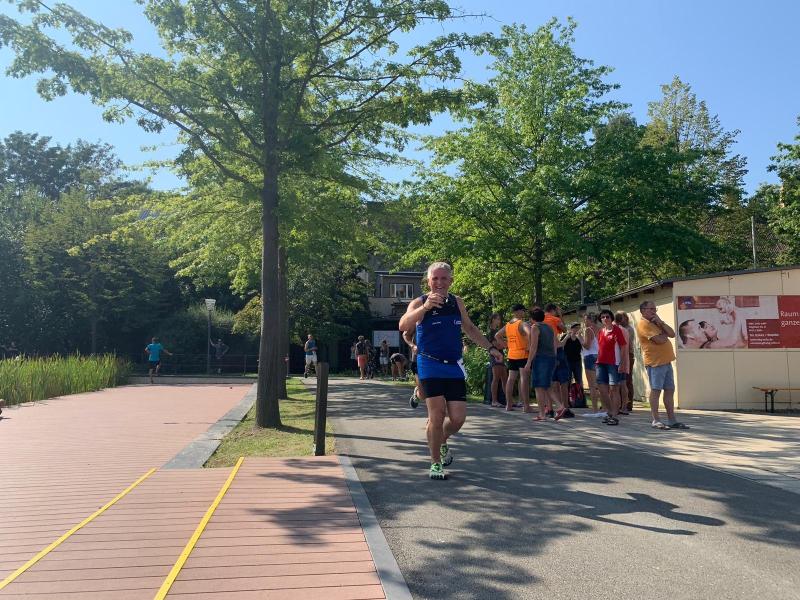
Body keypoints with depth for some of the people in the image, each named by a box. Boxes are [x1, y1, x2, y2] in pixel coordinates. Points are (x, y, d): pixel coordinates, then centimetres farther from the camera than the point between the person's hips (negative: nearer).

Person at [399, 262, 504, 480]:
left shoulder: (457, 302, 8)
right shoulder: (419, 303, -8)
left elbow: (469, 328, 25)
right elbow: (403, 326, -27)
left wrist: (489, 348, 23)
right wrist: (425, 307, -42)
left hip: (454, 366, 4)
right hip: (430, 366, -4)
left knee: (458, 418, 2)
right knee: (437, 415, -9)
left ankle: (442, 442, 35)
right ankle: (435, 463, 11)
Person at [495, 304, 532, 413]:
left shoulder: (507, 325, 12)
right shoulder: (522, 324, -11)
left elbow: (497, 336, 21)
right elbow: (529, 333, -31)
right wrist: (529, 346, -21)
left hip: (511, 355, 7)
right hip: (523, 355, -7)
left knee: (511, 379, 13)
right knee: (524, 379, -7)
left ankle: (509, 405, 17)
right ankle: (526, 406, -9)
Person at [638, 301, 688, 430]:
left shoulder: (656, 323, 21)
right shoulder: (643, 324, -9)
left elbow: (672, 334, 9)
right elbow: (660, 339, -19)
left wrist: (660, 323, -2)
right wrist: (664, 333, 2)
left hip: (666, 361, 9)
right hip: (655, 362, -9)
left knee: (670, 390, 8)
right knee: (656, 390, -7)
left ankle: (672, 420, 12)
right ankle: (655, 421, -5)